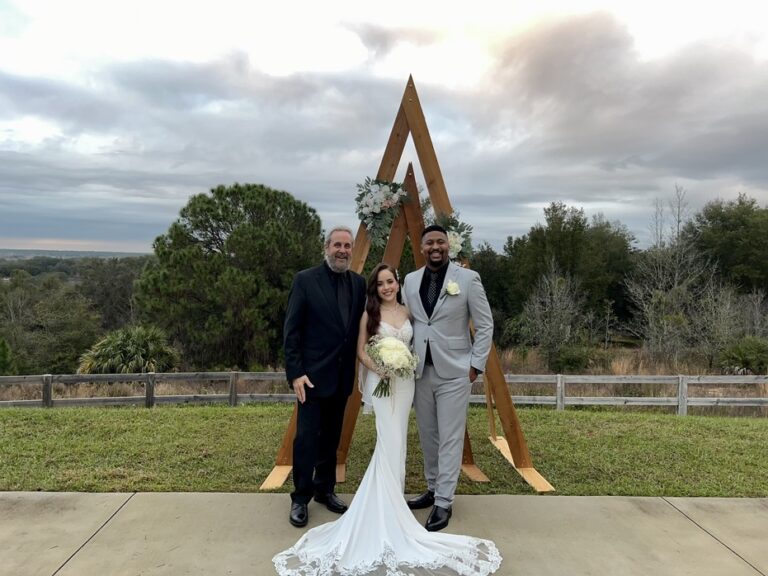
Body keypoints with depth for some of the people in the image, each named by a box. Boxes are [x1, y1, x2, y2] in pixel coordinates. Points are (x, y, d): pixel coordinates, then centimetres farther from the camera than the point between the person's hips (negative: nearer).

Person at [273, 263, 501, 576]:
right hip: (380, 380, -4)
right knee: (390, 440, -11)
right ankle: (387, 503, 2)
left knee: (396, 440, 9)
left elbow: (412, 345, 12)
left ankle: (391, 498, 21)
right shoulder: (370, 313, -3)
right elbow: (360, 350, -2)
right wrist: (378, 368, -17)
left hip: (405, 381, 4)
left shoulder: (407, 311, 7)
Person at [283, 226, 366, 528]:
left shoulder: (358, 283, 6)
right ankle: (300, 498, 19)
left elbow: (360, 327, 9)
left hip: (342, 375, 5)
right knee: (307, 437, 2)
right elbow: (291, 330, -9)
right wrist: (295, 373, -15)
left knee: (331, 437, 16)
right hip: (313, 374, -4)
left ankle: (325, 489, 32)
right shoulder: (305, 280, -8)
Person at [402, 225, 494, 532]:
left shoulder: (468, 278, -6)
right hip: (420, 371, 4)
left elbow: (485, 325, -3)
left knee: (450, 439, 1)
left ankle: (444, 502, 12)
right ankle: (433, 489, 31)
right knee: (427, 437, 14)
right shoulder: (410, 280, 6)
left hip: (453, 371, -4)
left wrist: (476, 365, -6)